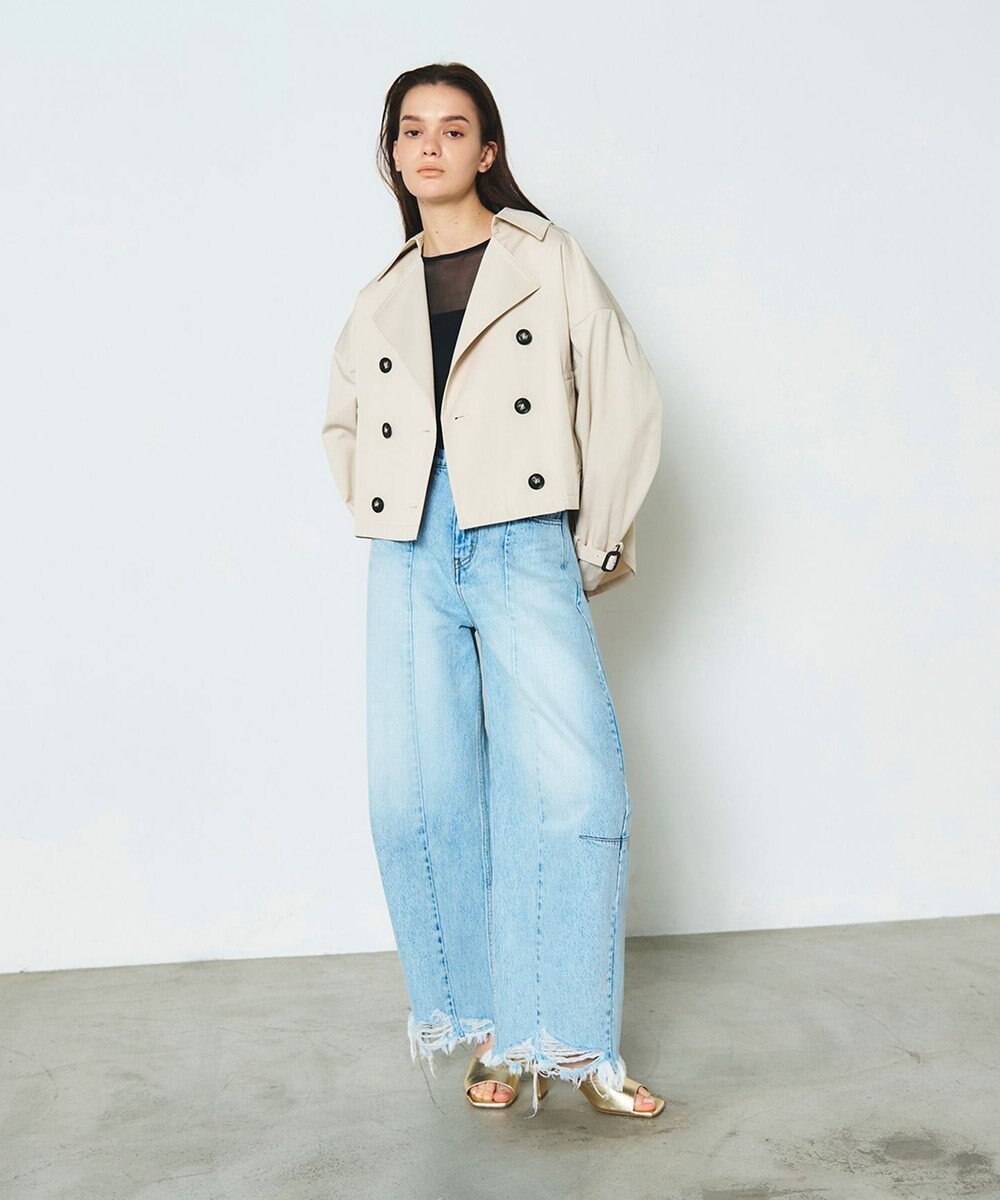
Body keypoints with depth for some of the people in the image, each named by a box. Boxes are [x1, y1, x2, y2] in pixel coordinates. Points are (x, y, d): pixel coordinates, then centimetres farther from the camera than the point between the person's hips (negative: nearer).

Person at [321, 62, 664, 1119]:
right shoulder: (379, 300, 17)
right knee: (419, 798, -3)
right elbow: (343, 424, 31)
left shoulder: (548, 260, 7)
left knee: (573, 788, -13)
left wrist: (596, 549, 3)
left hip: (524, 551, -3)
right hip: (410, 565, 4)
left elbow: (625, 405, 4)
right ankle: (487, 1030, 12)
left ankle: (577, 1047, 0)